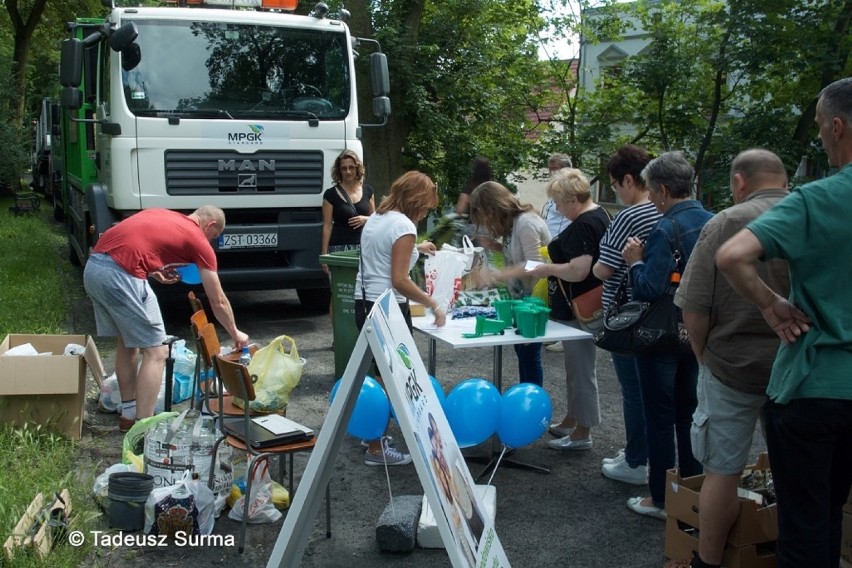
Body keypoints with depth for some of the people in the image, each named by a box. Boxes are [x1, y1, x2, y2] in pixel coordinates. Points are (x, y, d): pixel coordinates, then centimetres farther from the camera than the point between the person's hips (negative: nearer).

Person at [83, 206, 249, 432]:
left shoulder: (159, 214, 27)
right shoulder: (199, 241, 8)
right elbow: (218, 302, 14)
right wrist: (235, 334, 28)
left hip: (93, 266, 8)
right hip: (119, 275, -8)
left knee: (126, 342, 23)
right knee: (156, 352, 3)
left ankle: (128, 415, 32)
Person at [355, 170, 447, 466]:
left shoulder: (376, 217, 12)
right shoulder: (403, 226, -15)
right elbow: (399, 281, -20)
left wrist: (416, 249, 36)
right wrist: (433, 304, -14)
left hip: (364, 304, 9)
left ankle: (374, 433, 31)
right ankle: (377, 449, 7)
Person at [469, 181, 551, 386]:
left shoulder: (526, 223, -20)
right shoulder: (512, 223, 7)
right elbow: (513, 256, 7)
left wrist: (495, 274, -28)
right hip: (521, 297, 9)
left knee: (529, 354, -3)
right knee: (521, 351, 15)